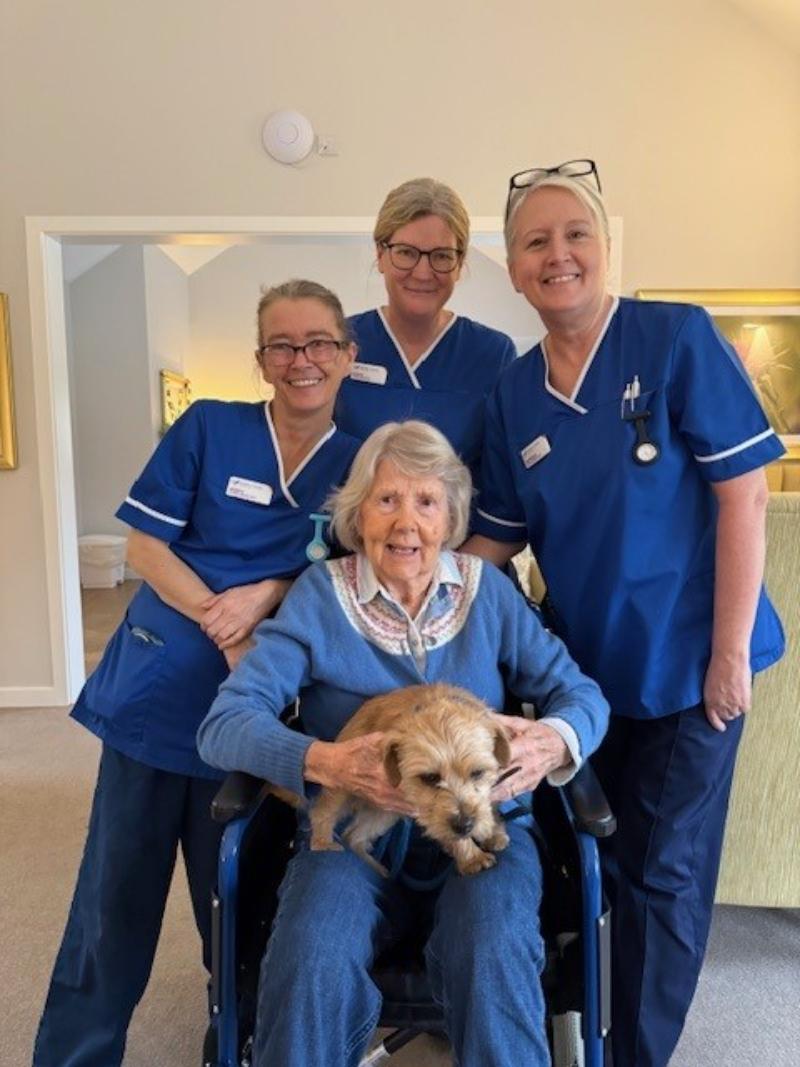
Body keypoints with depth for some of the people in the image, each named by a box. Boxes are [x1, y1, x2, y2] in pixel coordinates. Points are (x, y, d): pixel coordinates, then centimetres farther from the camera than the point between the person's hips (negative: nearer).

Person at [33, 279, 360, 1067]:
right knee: (115, 893, 9)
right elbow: (145, 546, -5)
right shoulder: (207, 426, -2)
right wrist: (224, 622, -18)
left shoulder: (358, 462, 1)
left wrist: (268, 595, -16)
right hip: (159, 688, 0)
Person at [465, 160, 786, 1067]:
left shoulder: (679, 339, -12)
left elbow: (742, 493, -13)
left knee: (663, 871, 8)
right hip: (585, 663, 4)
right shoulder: (513, 394, 1)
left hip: (685, 661, -4)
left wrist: (732, 651, -15)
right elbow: (498, 537, 6)